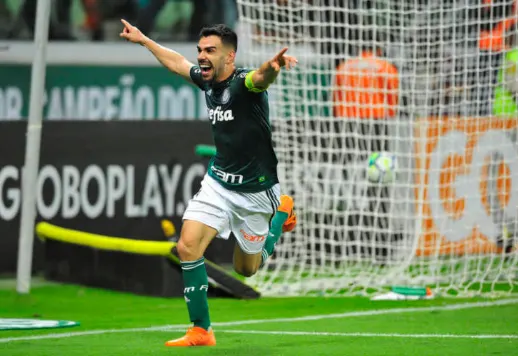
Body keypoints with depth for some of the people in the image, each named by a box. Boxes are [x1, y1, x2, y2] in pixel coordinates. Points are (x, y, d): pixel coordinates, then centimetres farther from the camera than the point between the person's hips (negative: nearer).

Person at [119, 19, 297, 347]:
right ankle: (201, 331, -1)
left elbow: (261, 77, -48)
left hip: (254, 191, -5)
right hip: (218, 182, 5)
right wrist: (144, 40, 33)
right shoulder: (207, 81, -1)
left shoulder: (243, 83, -22)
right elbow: (177, 62, 21)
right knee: (188, 247, -13)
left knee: (247, 268, 11)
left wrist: (274, 66, -71)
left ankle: (282, 210, 36)